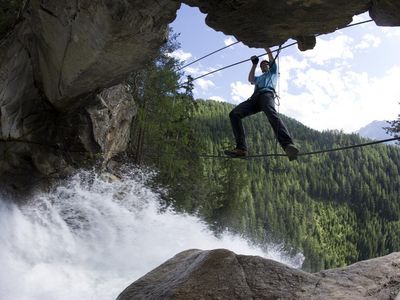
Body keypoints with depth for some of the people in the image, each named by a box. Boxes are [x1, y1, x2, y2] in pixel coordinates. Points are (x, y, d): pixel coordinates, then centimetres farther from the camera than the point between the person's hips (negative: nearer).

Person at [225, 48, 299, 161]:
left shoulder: (272, 71, 36)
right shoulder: (258, 78, 44)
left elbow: (271, 57, 28)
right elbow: (250, 79, 24)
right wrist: (254, 64, 29)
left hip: (267, 93, -5)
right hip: (255, 97, 5)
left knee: (271, 114, -39)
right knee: (234, 114, -20)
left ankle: (288, 145, -62)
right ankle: (241, 148, -35)